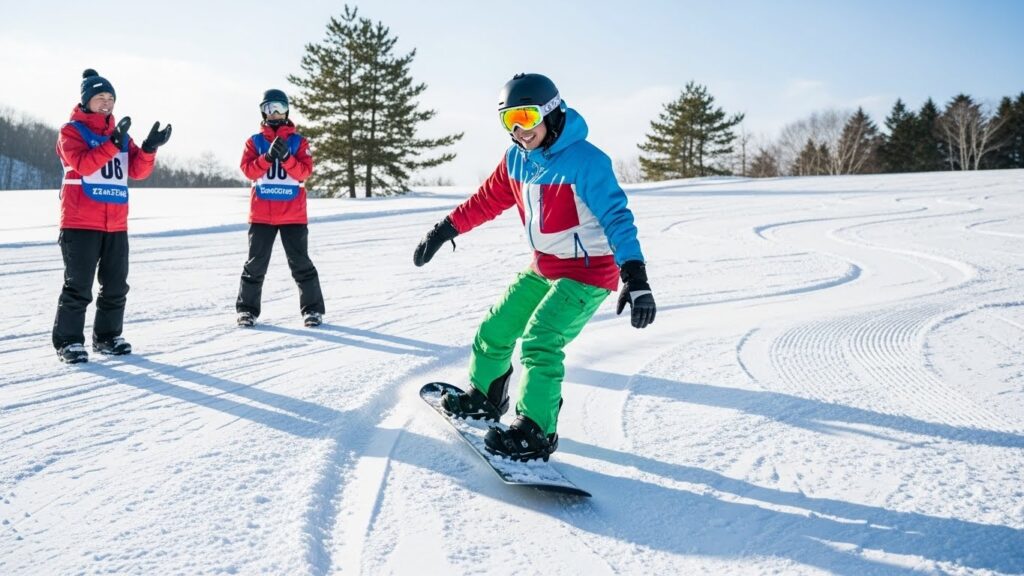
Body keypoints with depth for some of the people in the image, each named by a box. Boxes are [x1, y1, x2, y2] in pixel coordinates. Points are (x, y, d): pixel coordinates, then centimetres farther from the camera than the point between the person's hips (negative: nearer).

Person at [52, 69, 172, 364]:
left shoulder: (120, 133, 15)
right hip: (80, 223, -6)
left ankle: (107, 336, 22)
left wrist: (149, 148, -13)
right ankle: (68, 341, 5)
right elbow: (82, 163, -19)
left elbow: (138, 171, 5)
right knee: (78, 285, -3)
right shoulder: (72, 131, -1)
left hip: (116, 225, 6)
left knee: (116, 286, 10)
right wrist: (113, 144, -29)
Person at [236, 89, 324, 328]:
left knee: (300, 262, 0)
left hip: (293, 214, -1)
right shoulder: (254, 141, 8)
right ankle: (247, 308, 13)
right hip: (261, 213, 1)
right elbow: (248, 170, -5)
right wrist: (268, 156, -19)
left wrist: (286, 157, -21)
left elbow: (304, 171, -5)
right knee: (256, 263, 4)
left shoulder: (298, 141, 6)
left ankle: (313, 308, 7)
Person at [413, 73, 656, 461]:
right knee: (494, 330, 13)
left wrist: (635, 276, -41)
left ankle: (536, 431, -11)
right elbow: (488, 200, 14)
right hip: (543, 268, 8)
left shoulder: (585, 161, -23)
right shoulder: (517, 158, 0)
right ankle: (484, 397, 36)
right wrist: (443, 231, 13)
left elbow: (616, 216, -30)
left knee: (539, 341, -22)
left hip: (588, 272, -8)